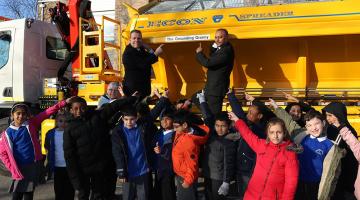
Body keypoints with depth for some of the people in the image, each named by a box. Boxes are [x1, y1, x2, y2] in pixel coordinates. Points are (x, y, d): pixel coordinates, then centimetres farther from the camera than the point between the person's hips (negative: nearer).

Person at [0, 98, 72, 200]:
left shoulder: (31, 124, 1)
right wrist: (12, 168, -7)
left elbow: (47, 112, -7)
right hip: (19, 168, -1)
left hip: (33, 165, 1)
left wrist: (64, 102, -13)